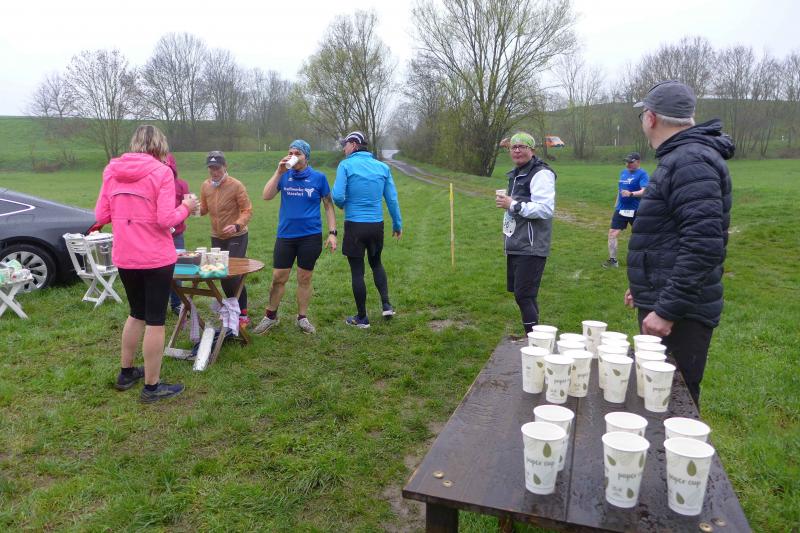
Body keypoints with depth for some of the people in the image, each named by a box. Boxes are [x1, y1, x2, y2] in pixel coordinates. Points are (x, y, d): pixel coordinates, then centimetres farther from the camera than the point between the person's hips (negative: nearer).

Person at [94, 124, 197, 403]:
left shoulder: (112, 171, 5)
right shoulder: (161, 172, -10)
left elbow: (101, 215, 6)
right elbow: (166, 220, -17)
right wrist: (186, 207, 1)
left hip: (124, 258, 6)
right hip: (156, 258, -5)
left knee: (137, 313, 24)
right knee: (155, 320, 5)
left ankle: (126, 373, 36)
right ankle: (152, 387, 14)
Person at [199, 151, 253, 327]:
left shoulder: (236, 185, -15)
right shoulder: (205, 186, 1)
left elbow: (247, 210, -15)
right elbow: (204, 209, 10)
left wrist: (237, 225, -32)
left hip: (236, 237, -6)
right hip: (216, 237, 6)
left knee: (234, 275, -10)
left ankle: (242, 315, 1)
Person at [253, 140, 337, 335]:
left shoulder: (318, 178, -1)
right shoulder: (284, 176, 3)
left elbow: (328, 206, 3)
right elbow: (266, 196, -8)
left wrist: (332, 233, -4)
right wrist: (279, 172, -15)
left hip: (311, 236, -1)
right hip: (285, 235, 1)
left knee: (304, 279, 9)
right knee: (278, 278, 6)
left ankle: (302, 318, 24)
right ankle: (270, 317, 23)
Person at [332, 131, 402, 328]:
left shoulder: (346, 165, -7)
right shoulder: (382, 167, 4)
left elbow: (338, 196, -16)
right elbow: (392, 199, 5)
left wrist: (342, 205, 8)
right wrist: (398, 224, 14)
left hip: (355, 226, -4)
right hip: (377, 225, 4)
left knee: (357, 271, 6)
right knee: (376, 263, 25)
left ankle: (362, 318, 16)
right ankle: (386, 304, 14)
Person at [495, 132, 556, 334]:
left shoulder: (540, 174, -13)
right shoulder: (516, 174, 19)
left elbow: (546, 209, -23)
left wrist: (513, 205, -20)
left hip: (531, 248, -10)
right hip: (516, 245, 10)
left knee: (524, 295, -9)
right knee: (519, 293, 15)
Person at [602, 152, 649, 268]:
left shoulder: (642, 174, -11)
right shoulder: (623, 172, 10)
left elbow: (644, 191, -25)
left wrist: (631, 194, -41)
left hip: (635, 210, -6)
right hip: (621, 208, 6)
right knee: (612, 233, -5)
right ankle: (612, 260, 1)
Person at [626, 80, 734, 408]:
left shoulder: (691, 161, -17)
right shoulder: (679, 157, 16)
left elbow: (703, 245, -26)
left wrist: (667, 310, -24)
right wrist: (645, 287, 26)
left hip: (678, 315, -10)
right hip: (662, 300, 10)